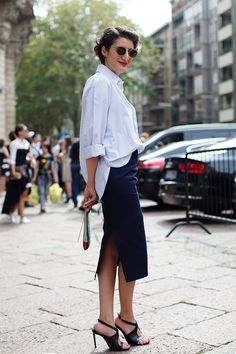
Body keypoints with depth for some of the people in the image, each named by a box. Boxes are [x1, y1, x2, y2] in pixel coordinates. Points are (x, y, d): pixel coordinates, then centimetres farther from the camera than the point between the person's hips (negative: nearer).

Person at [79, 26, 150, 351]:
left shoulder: (114, 85, 20)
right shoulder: (100, 83, -8)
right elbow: (92, 139, -14)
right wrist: (91, 184, -16)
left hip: (122, 172, 9)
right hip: (116, 173, -9)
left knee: (114, 247, 7)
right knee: (132, 244, 0)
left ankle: (107, 320, 11)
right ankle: (126, 318, 15)